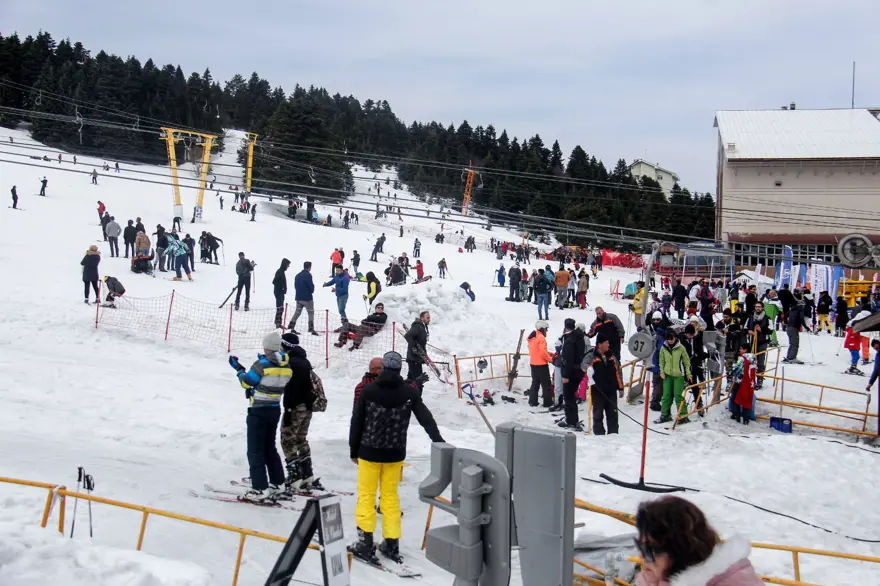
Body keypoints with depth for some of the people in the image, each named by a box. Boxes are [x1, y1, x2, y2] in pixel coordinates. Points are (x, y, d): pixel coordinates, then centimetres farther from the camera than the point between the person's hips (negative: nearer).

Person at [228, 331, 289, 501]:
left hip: (259, 411, -7)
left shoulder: (262, 364, -19)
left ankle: (259, 488, -4)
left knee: (255, 450, -1)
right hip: (275, 409, 7)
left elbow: (246, 382, -9)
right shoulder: (286, 366, -1)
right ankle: (276, 483, 26)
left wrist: (239, 369, 8)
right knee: (269, 447, 21)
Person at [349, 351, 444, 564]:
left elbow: (357, 423, -4)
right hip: (395, 453, 2)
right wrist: (438, 441, 2)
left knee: (366, 495, 8)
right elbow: (426, 418, -5)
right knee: (390, 496, 14)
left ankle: (365, 543, 6)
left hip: (369, 452, -2)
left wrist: (353, 450, 7)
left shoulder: (368, 391, -10)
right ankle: (391, 543, 16)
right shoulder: (409, 393, -7)